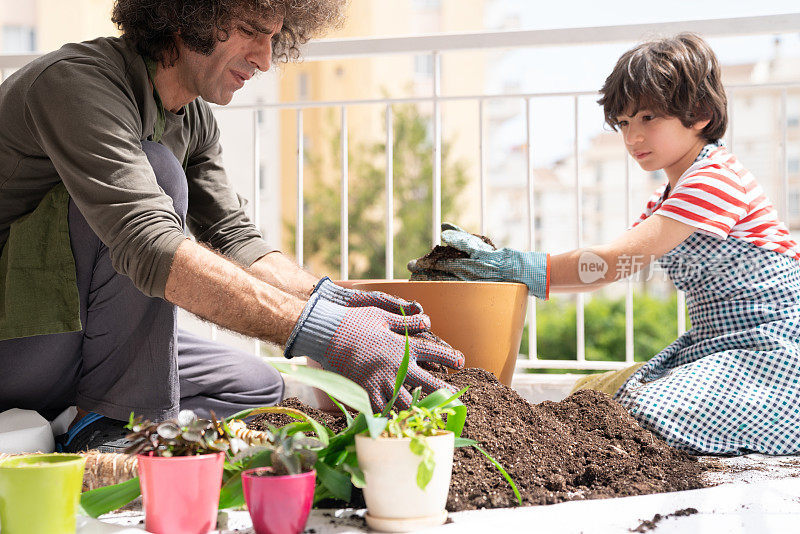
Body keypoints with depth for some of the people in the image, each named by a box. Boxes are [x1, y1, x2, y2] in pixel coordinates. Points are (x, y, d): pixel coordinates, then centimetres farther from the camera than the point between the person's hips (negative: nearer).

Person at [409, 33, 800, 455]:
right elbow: (599, 266, 5)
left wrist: (515, 266, -28)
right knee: (593, 395, -3)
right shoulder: (664, 200, 16)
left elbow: (617, 260, -26)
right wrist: (495, 262, -6)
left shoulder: (716, 178, -17)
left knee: (654, 417, -24)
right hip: (714, 344, 9)